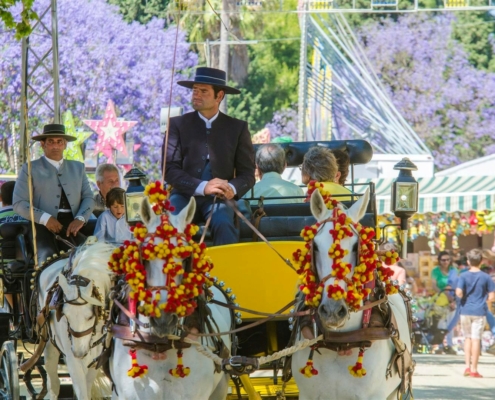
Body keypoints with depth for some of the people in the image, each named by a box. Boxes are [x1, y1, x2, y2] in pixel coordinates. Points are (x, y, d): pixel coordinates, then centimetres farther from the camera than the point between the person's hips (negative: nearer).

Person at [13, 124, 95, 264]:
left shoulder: (78, 168, 23)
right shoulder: (30, 169, 9)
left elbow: (88, 197, 17)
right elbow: (19, 203, 2)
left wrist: (80, 219, -5)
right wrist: (45, 218, -13)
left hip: (72, 226, 3)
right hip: (44, 226, -3)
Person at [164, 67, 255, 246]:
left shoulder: (237, 128, 11)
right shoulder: (177, 124, 9)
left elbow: (247, 173, 9)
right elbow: (170, 169, 0)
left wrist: (233, 189, -16)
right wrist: (202, 187, -17)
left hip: (219, 198, 0)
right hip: (186, 195, 0)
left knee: (223, 224, -34)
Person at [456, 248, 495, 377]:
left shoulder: (464, 276, -4)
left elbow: (459, 293, -17)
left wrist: (462, 296, 5)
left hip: (465, 311, 1)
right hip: (479, 312, -1)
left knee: (467, 338, 15)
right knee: (476, 339, 1)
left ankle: (467, 366, 9)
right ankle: (474, 369, 2)